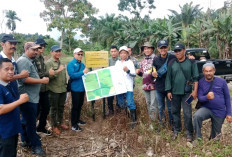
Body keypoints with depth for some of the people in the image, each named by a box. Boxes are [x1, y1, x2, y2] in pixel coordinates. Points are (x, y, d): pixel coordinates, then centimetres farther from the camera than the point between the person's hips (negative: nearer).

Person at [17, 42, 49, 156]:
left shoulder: (30, 61, 17)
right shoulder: (23, 61, -15)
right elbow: (24, 79, -25)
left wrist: (41, 79, 16)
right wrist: (41, 81, -20)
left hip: (32, 97, 10)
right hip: (28, 97, -10)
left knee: (27, 120, 19)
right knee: (30, 122, -1)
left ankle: (25, 140, 32)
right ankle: (36, 146, 8)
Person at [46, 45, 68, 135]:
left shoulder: (61, 63, 14)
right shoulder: (49, 63, -9)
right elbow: (49, 75, -19)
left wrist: (66, 85, 18)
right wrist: (58, 70, -24)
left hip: (63, 89, 7)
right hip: (54, 89, -6)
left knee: (61, 107, 15)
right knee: (54, 108, 5)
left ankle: (60, 122, 31)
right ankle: (54, 126, 17)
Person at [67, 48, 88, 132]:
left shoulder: (82, 64, 10)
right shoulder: (71, 64, -10)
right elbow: (72, 75, -23)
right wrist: (83, 72, -27)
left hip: (82, 87, 7)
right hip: (75, 88, -7)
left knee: (80, 105, 17)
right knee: (75, 106, -1)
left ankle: (77, 119, 33)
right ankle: (74, 124, 8)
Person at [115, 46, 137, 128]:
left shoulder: (130, 62, 1)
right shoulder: (117, 62, 14)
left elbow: (134, 74, -6)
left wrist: (128, 71, -25)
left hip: (128, 86, -4)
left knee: (130, 103, -9)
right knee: (121, 104, 11)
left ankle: (134, 120, -3)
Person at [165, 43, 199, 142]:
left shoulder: (191, 62, -2)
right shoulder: (172, 63, 2)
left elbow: (196, 77, -1)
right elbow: (168, 77, 4)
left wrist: (195, 91, -6)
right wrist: (168, 91, 0)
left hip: (187, 92, -2)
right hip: (174, 92, 2)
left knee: (187, 113, -2)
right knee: (175, 111, 12)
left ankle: (189, 132, 14)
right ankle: (176, 130, 28)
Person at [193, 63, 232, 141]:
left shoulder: (222, 82, -5)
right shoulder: (200, 82, -7)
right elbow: (200, 98, -9)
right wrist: (207, 97, -33)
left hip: (220, 112, 1)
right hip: (206, 108, -1)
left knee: (215, 136, 9)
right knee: (196, 116, -33)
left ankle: (213, 139, 46)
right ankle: (198, 138, -15)